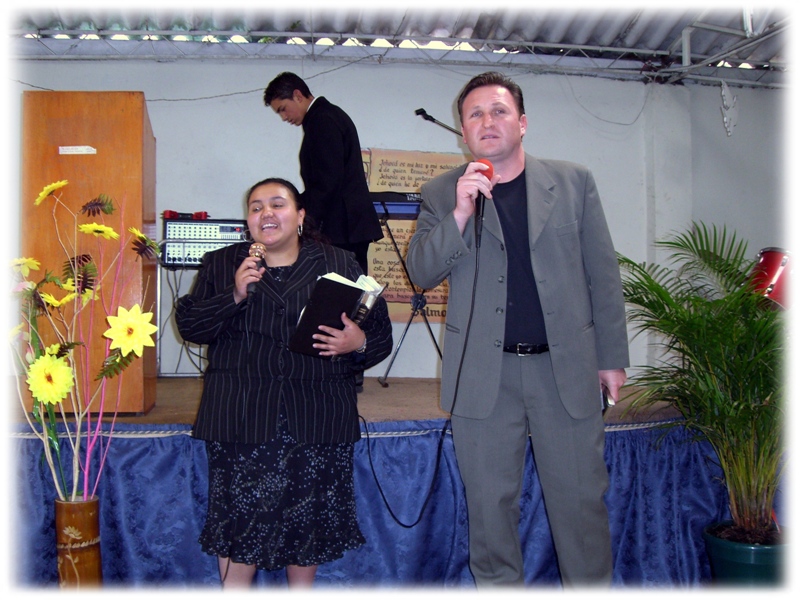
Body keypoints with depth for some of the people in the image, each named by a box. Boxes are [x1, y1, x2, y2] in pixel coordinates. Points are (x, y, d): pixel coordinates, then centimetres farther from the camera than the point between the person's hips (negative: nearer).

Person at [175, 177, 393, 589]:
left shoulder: (339, 265, 8)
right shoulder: (220, 265, 11)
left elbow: (380, 329, 8)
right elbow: (189, 325, 2)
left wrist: (360, 343, -14)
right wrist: (235, 296, -12)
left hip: (316, 415, 1)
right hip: (241, 415, 0)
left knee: (309, 512, 6)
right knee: (239, 512, -1)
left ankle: (302, 590, 28)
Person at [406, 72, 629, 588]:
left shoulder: (574, 182, 7)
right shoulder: (441, 195, 6)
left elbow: (603, 275, 8)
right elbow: (422, 273, -4)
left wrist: (613, 357, 6)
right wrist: (460, 214, -18)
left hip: (568, 368, 1)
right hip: (483, 375, 0)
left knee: (582, 499, 8)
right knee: (490, 504, 9)